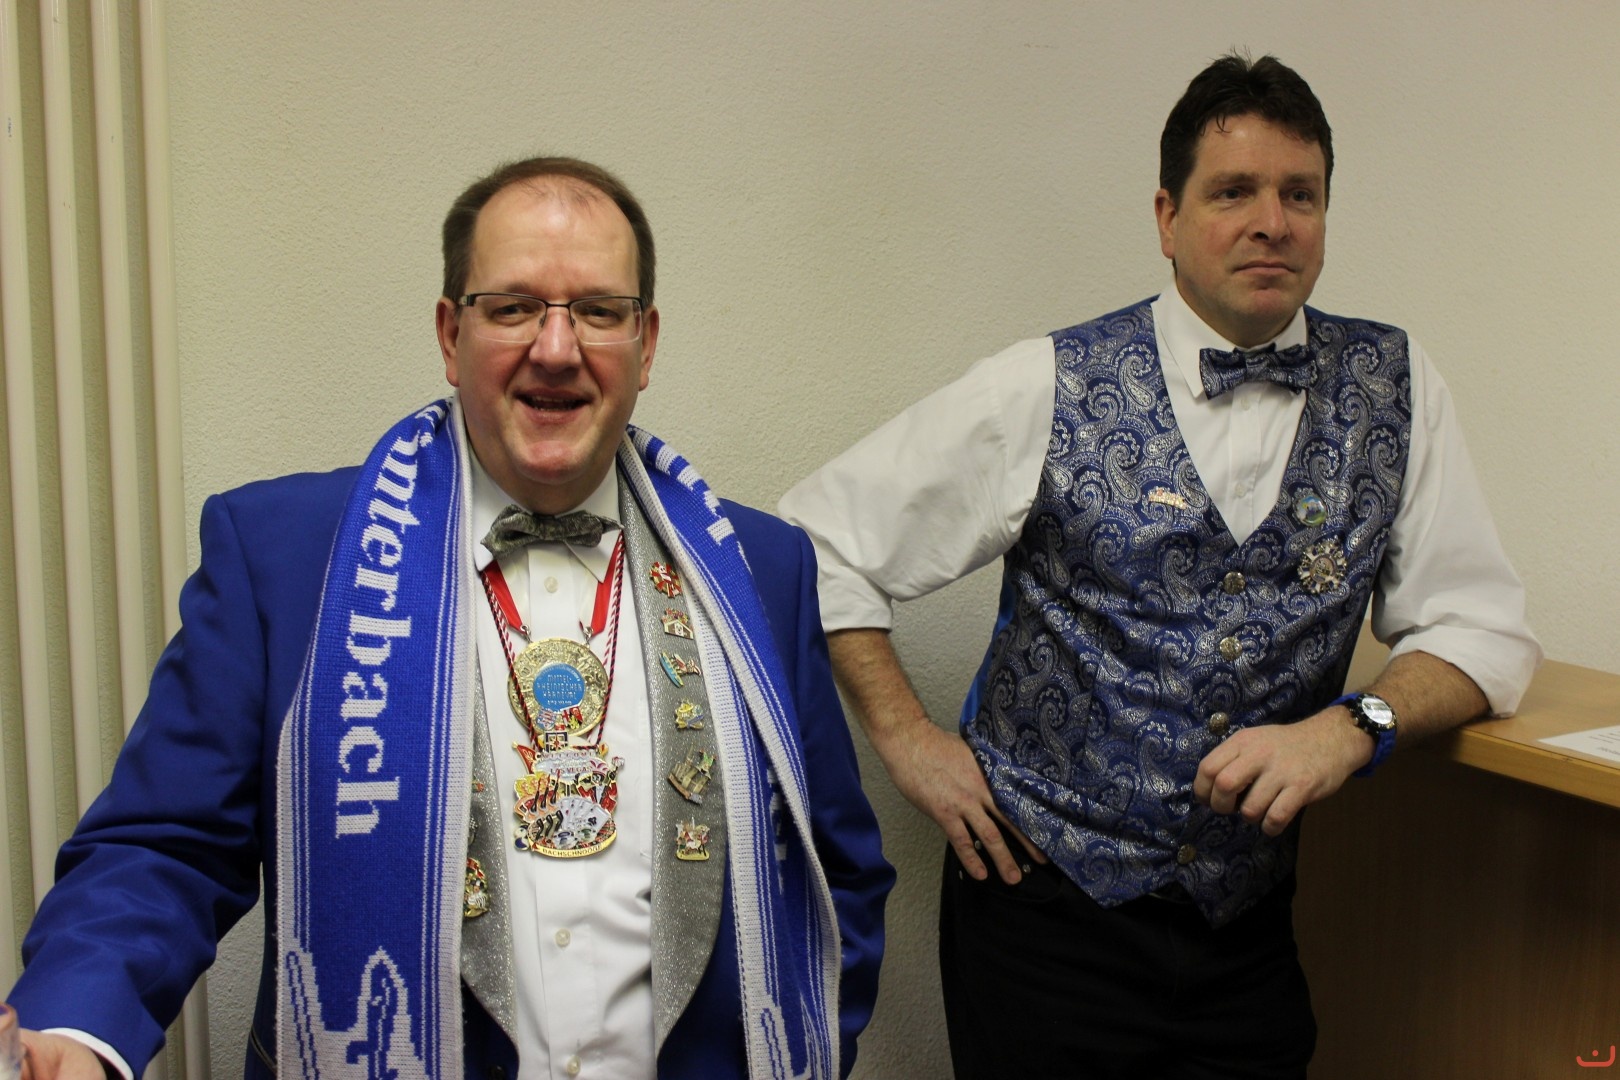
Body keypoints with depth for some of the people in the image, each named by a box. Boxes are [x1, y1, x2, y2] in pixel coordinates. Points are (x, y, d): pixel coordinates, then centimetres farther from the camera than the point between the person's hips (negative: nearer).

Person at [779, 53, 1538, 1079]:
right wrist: (907, 737, -7)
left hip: (1247, 922, 3)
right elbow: (824, 536, -2)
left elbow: (1483, 627, 1)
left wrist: (1352, 725, -17)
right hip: (1047, 905, -2)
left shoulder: (1393, 387, 1)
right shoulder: (1048, 392, -8)